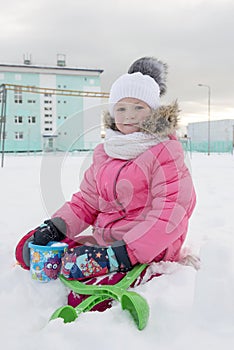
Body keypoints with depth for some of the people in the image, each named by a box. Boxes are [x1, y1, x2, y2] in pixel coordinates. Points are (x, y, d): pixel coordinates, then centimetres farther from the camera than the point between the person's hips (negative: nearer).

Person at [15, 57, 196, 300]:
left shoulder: (166, 152, -8)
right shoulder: (104, 153, 13)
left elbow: (168, 218, -17)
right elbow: (86, 202, 16)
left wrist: (123, 254, -26)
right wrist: (55, 227, -3)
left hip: (148, 251, -7)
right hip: (103, 242, 7)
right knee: (29, 247, 1)